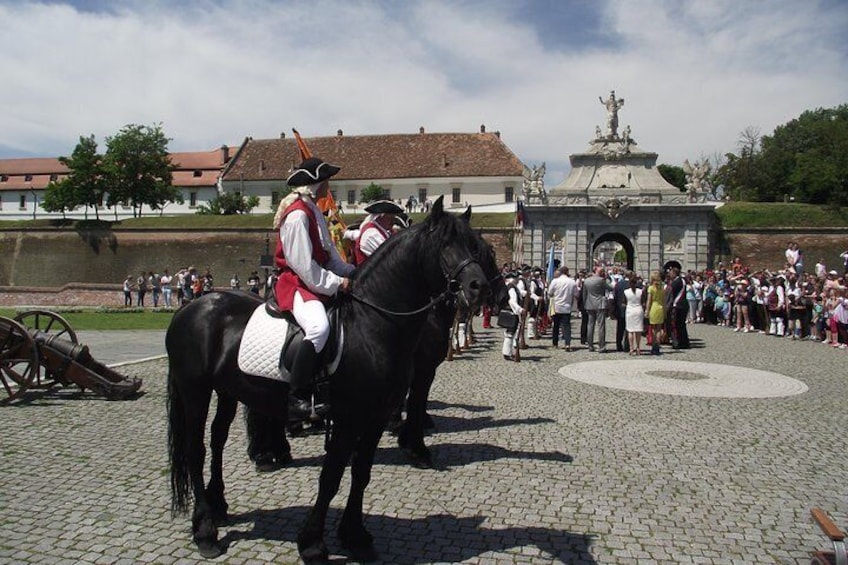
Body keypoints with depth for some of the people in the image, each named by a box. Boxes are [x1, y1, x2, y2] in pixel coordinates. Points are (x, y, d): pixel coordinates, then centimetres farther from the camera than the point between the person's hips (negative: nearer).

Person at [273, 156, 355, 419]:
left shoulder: (313, 211, 17)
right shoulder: (297, 214, -15)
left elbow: (330, 254, 18)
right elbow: (304, 266, -20)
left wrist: (350, 274, 5)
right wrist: (336, 283, -16)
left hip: (316, 283, 11)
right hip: (296, 285, -11)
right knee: (319, 327, -36)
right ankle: (297, 397, -29)